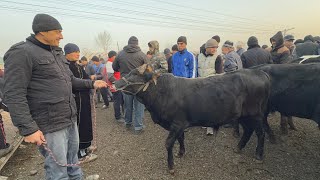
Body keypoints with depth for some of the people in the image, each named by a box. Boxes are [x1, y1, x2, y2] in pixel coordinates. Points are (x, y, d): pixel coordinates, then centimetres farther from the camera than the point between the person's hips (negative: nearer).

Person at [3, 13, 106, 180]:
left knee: (73, 163, 22)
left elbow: (70, 81, 22)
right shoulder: (21, 53, -11)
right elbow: (14, 95, -17)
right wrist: (28, 129, -21)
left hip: (71, 120, 8)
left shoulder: (57, 53, 15)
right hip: (50, 125, -8)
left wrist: (92, 84, 10)